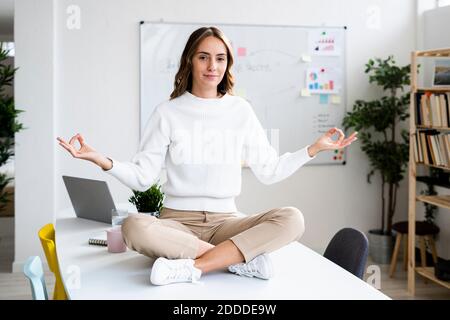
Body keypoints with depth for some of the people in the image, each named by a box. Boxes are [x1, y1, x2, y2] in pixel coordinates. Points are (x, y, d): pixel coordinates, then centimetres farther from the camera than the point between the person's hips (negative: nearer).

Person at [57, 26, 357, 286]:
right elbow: (142, 178, 0)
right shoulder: (168, 112, 2)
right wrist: (101, 160, -15)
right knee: (134, 226, -36)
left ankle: (190, 267, -32)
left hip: (225, 221, 2)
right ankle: (242, 258, -28)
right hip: (178, 221, -1)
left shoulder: (240, 110, 6)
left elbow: (270, 170, 9)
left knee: (292, 219, -26)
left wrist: (316, 148, 3)